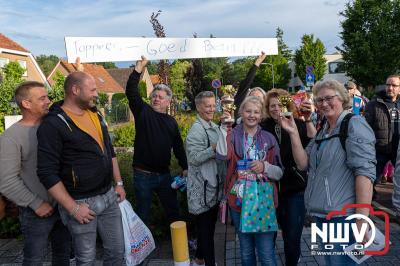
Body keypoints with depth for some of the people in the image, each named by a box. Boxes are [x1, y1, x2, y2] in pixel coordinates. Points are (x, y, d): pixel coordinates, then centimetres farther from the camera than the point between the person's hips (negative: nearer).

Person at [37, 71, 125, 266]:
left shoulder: (95, 115, 8)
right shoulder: (53, 124, -15)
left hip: (109, 196, 6)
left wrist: (118, 183, 14)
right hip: (81, 202, -6)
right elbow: (47, 173, -17)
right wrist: (73, 208, -16)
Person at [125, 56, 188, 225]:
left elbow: (178, 147, 13)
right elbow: (131, 91, -16)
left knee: (173, 210, 17)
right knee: (143, 212, 9)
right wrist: (139, 68, -21)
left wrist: (185, 167, 8)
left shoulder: (171, 122, 9)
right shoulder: (143, 112, -2)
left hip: (164, 174, 4)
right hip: (143, 174, -4)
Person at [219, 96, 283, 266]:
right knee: (246, 252, 14)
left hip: (263, 199, 0)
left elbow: (280, 173, 4)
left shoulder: (269, 138, 4)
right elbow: (222, 156, -23)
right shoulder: (232, 136, -1)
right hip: (239, 198, 0)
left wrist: (265, 167, -14)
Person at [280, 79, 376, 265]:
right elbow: (303, 164, 5)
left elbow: (365, 172, -18)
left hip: (343, 214, -8)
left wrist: (362, 221, -24)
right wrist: (293, 133, -5)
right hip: (321, 213, 8)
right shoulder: (322, 131, 13)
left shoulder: (354, 124, -10)